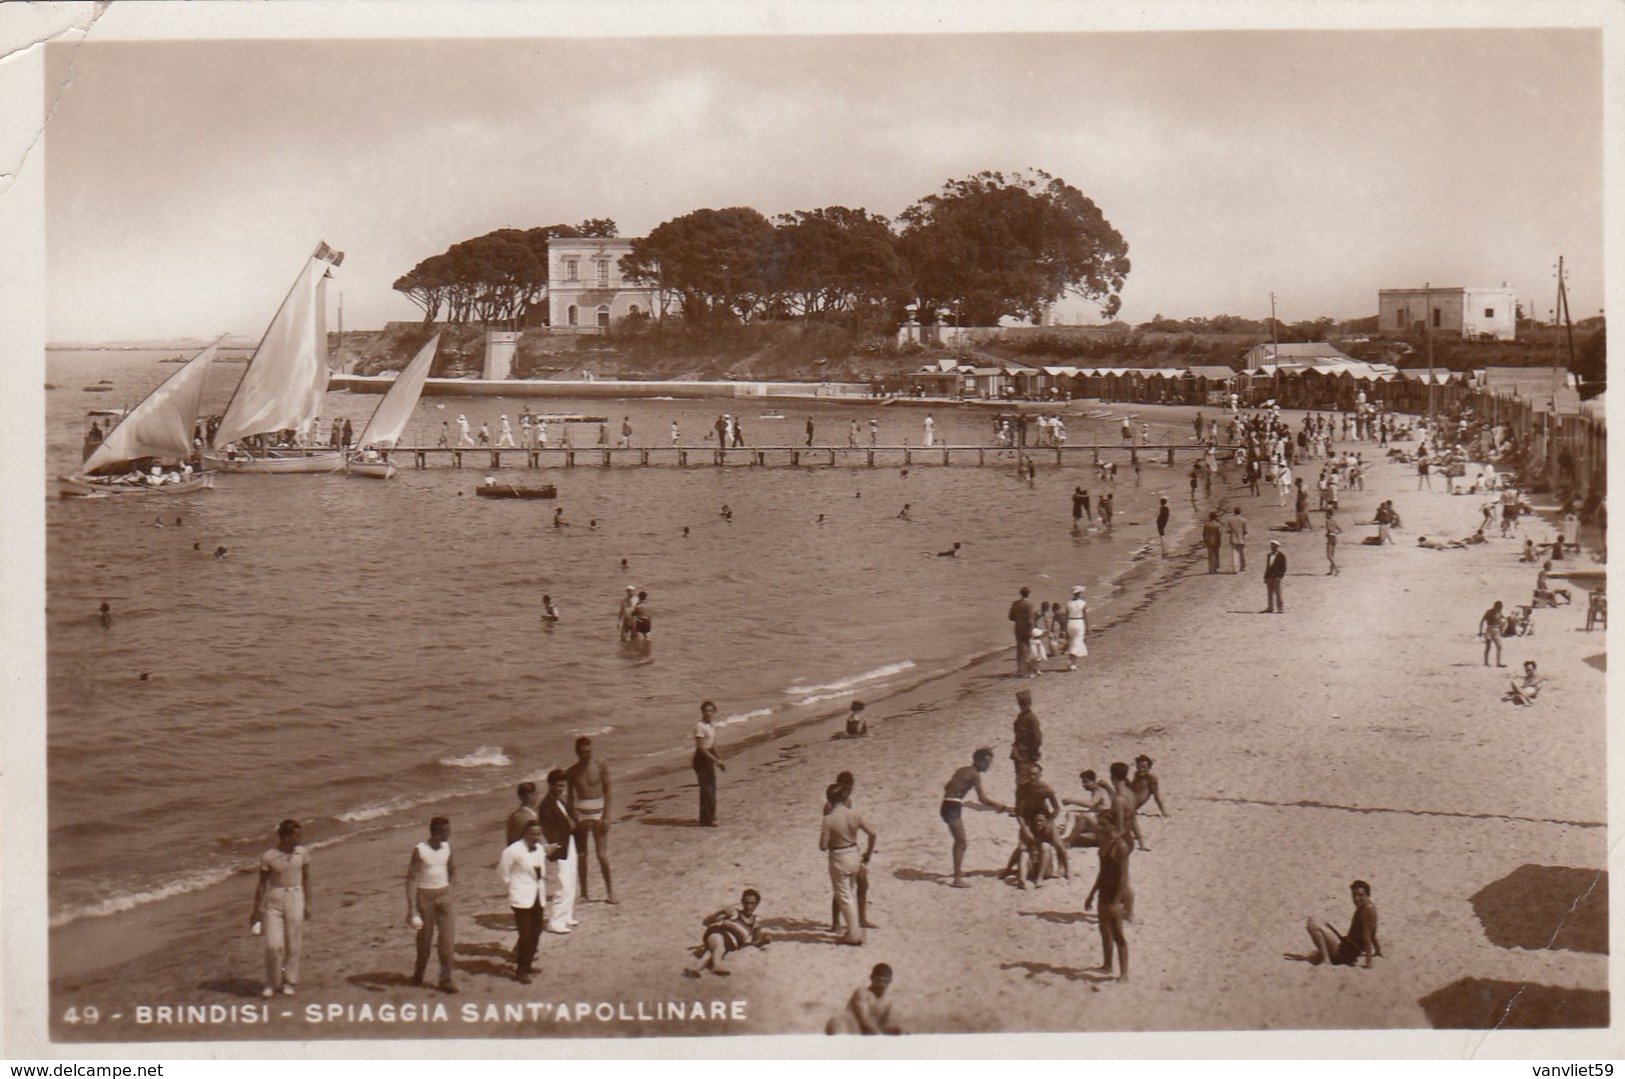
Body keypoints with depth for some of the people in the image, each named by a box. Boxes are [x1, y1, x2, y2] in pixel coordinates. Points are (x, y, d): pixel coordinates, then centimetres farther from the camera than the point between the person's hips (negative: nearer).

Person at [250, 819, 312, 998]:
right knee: (273, 945, -6)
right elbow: (262, 884, -1)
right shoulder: (268, 857, -9)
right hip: (274, 899, -2)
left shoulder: (302, 854, -1)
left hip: (295, 898, 2)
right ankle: (272, 983, 13)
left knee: (293, 944, 7)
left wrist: (307, 904, 10)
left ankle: (289, 982, 23)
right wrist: (257, 910, 2)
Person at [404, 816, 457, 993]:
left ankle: (446, 979, 0)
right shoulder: (420, 850, -13)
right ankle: (418, 974, 30)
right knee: (425, 937, 7)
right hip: (424, 895, -4)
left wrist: (449, 889, 10)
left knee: (448, 937, -5)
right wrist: (412, 908, -18)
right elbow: (411, 879, -13)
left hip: (443, 895, 4)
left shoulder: (447, 847, 2)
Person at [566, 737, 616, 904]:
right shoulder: (572, 772, 1)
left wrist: (606, 816, -5)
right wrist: (573, 820, 0)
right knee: (581, 855, 7)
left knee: (603, 855, -4)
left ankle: (610, 892, 5)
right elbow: (569, 797, 7)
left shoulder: (600, 768, -3)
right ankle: (583, 892, 16)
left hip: (598, 813, -2)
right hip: (581, 814, 2)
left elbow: (607, 792, 1)